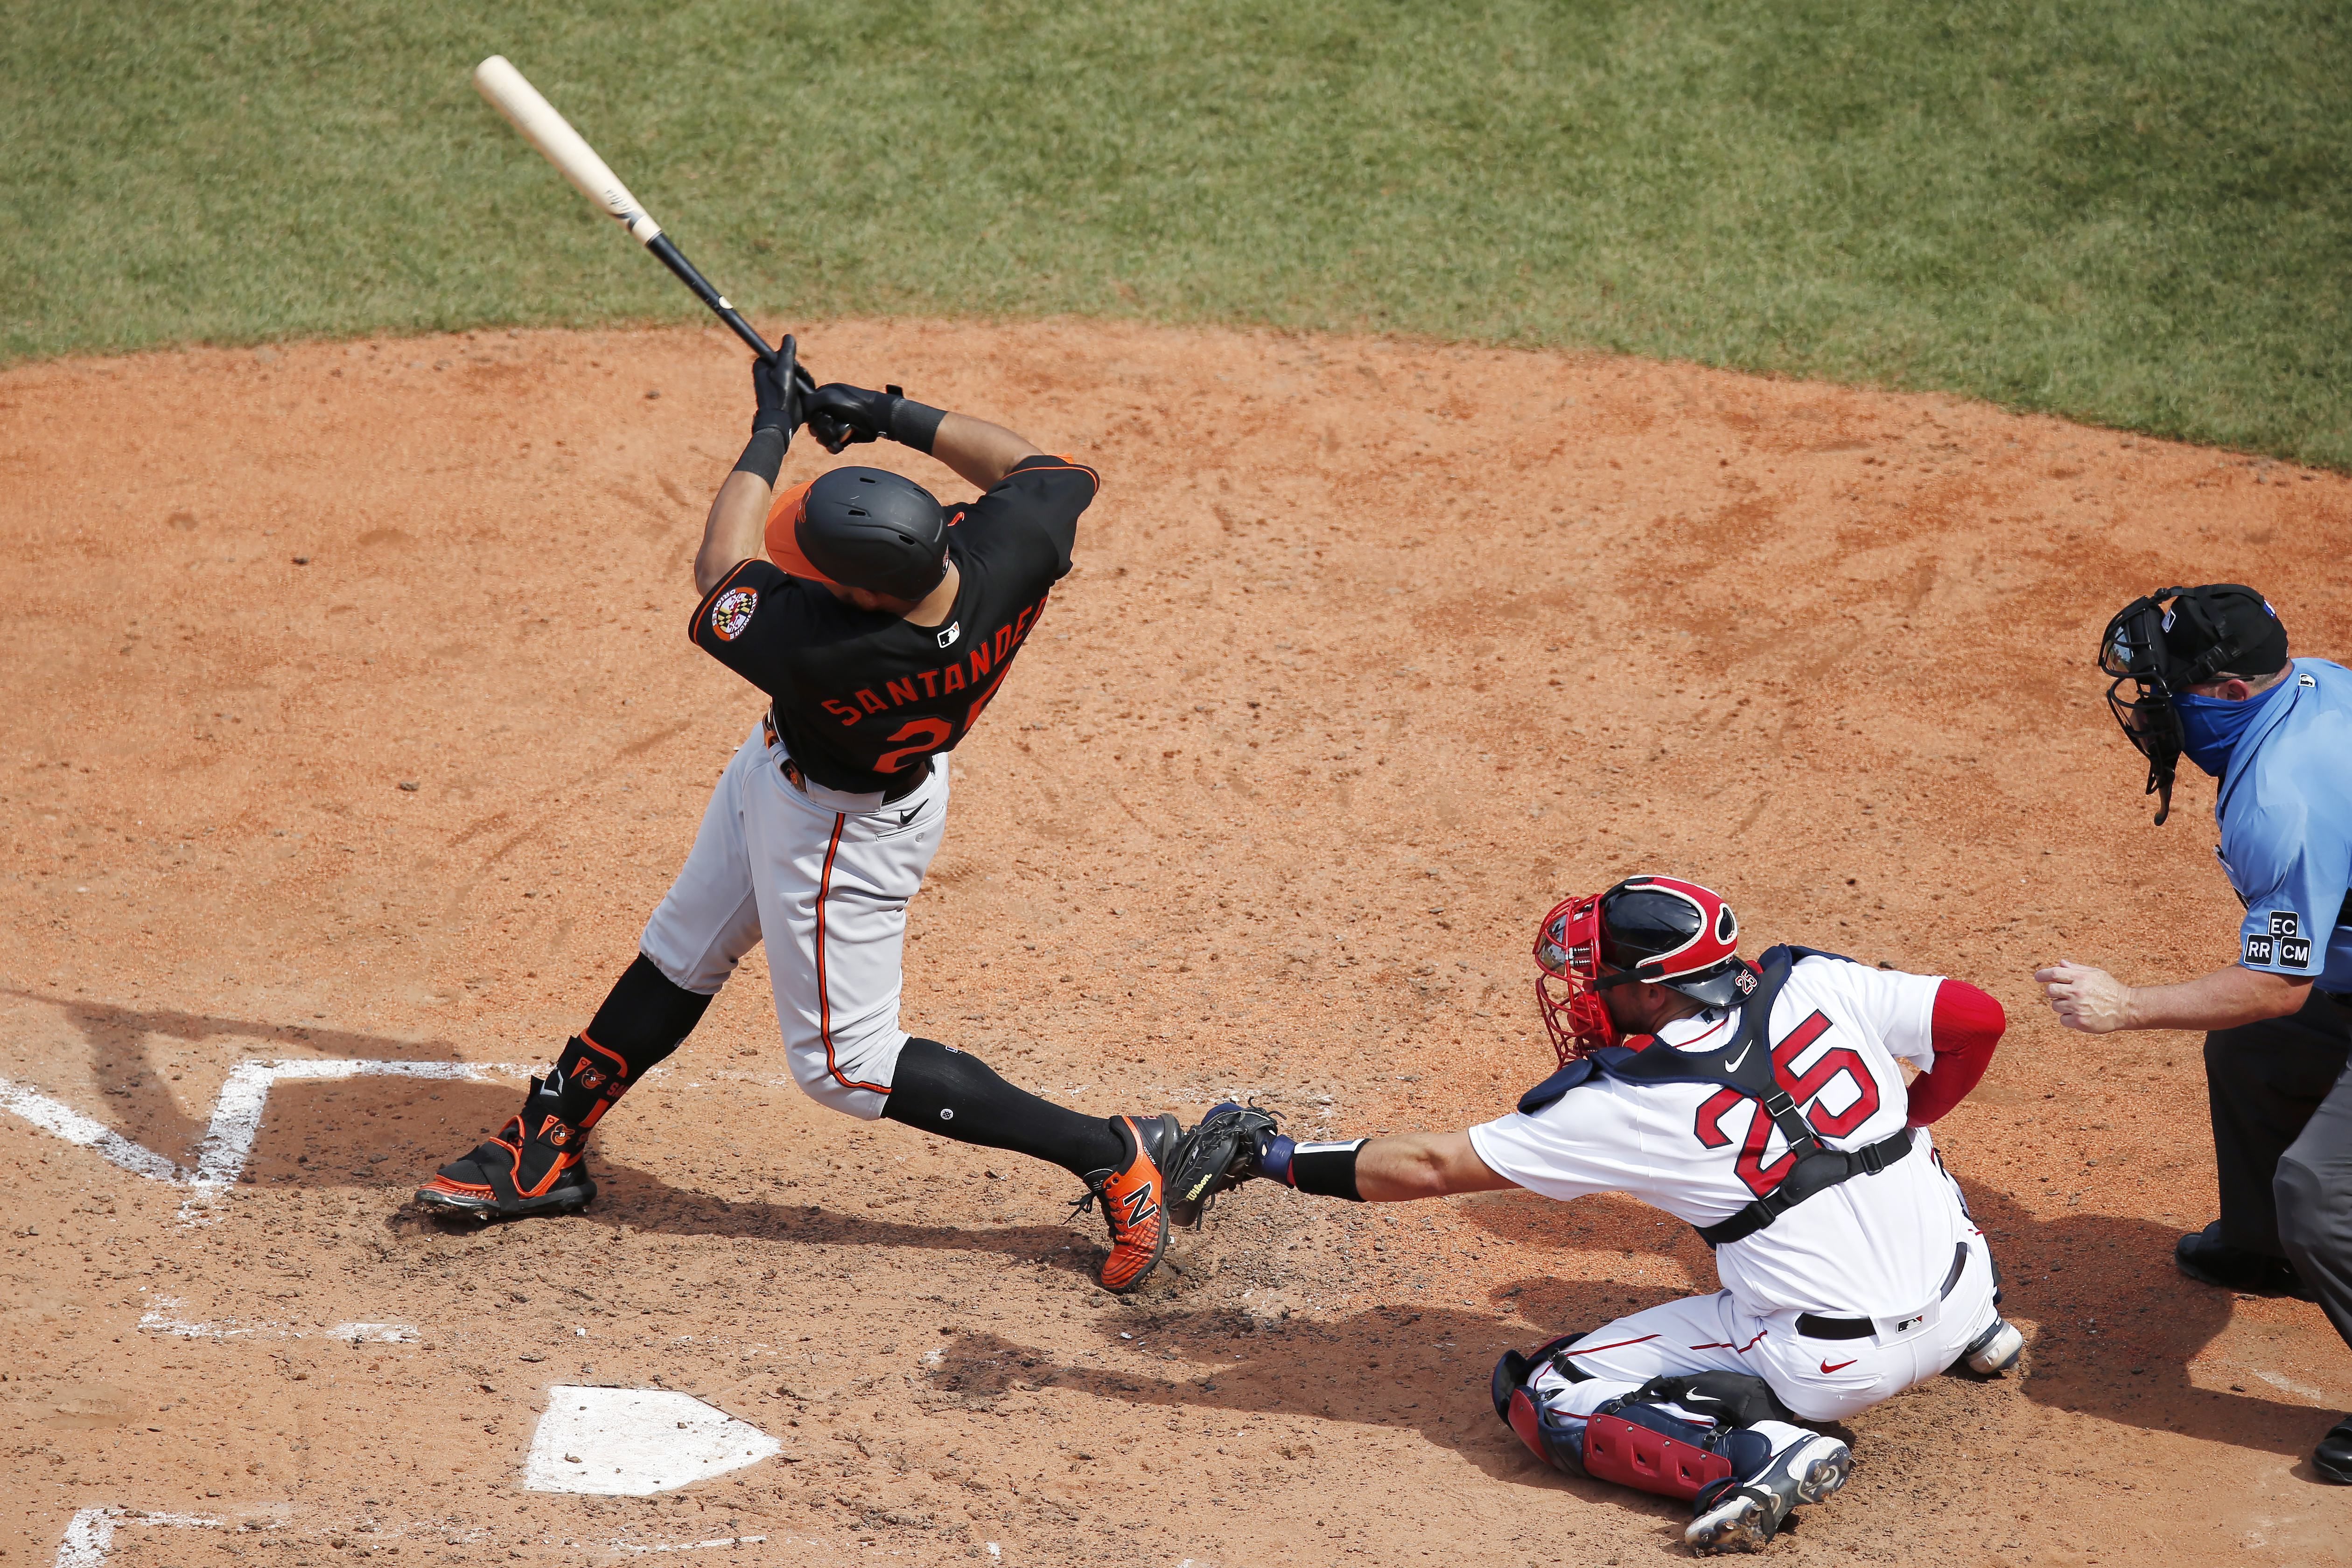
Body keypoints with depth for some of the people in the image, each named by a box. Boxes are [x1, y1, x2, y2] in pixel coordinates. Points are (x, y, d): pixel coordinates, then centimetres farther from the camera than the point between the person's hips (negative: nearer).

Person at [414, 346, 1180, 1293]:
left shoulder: (825, 649, -44)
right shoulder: (1014, 548, -31)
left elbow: (722, 567, -23)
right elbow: (1056, 471, -5)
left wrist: (770, 431, -12)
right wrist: (896, 417, -9)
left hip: (843, 825, -8)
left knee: (844, 1065, 8)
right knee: (683, 955, 21)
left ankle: (1111, 1155, 12)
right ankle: (545, 1153, 38)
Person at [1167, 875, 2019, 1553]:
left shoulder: (1624, 1106, -15)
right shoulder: (1812, 986, -6)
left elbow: (1432, 1166, -12)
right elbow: (1978, 1018, -1)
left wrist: (1268, 1156, -3)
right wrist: (1907, 1126, 17)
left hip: (1831, 1366, -6)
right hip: (1955, 1300, 6)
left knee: (1543, 1394, 1)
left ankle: (1756, 1452, -13)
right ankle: (1977, 1329, 32)